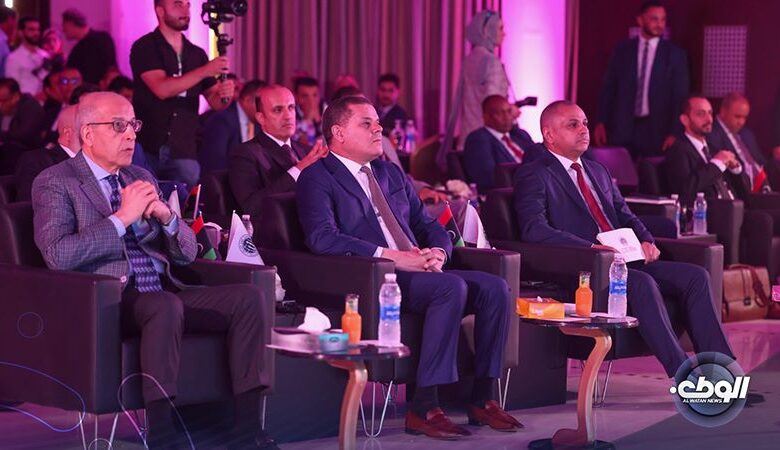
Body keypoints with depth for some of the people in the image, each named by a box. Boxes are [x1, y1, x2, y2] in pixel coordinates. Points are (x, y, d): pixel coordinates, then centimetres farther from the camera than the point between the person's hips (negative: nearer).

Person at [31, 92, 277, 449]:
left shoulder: (142, 178, 21)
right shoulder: (55, 183, 1)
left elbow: (187, 253, 18)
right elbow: (57, 255, -16)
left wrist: (165, 215, -3)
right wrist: (122, 217, -15)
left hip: (164, 293, 7)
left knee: (248, 297, -15)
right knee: (166, 306, -37)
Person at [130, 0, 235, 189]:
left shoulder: (197, 54, 11)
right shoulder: (145, 47, -3)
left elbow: (215, 102, 10)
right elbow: (161, 89, -17)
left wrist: (224, 95, -13)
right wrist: (204, 71, -21)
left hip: (184, 152, 3)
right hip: (147, 148, -3)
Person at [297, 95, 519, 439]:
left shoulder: (391, 174, 25)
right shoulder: (318, 177, 1)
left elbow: (428, 225, 24)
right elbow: (322, 237, -15)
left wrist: (437, 252, -2)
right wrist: (392, 257, -20)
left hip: (418, 272, 7)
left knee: (494, 287, -15)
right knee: (452, 287, -32)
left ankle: (481, 398, -8)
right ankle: (423, 408, -29)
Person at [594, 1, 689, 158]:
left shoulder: (675, 54, 3)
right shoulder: (622, 50, 8)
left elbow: (680, 96, 0)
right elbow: (608, 88, 9)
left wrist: (674, 133, -9)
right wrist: (602, 123, 0)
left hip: (657, 129, -1)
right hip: (623, 127, 1)